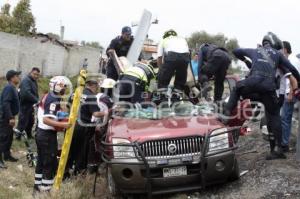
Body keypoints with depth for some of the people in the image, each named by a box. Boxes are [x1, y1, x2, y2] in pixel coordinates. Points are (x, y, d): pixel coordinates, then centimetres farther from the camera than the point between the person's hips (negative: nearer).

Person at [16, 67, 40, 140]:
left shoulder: (34, 81, 14)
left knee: (31, 121, 17)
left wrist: (37, 101, 2)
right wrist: (36, 100, -30)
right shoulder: (26, 80, -18)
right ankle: (18, 136, 5)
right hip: (24, 105, -10)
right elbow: (26, 93, -32)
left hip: (30, 105, 10)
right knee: (23, 121, -5)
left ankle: (29, 135, 31)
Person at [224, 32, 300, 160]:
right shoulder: (277, 54, 26)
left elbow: (236, 51, 40)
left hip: (253, 81, 0)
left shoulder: (255, 51, 30)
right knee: (274, 117, 12)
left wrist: (246, 61, 53)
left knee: (237, 88, 33)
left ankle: (227, 113, 16)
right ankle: (277, 149, 9)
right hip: (269, 86, 0)